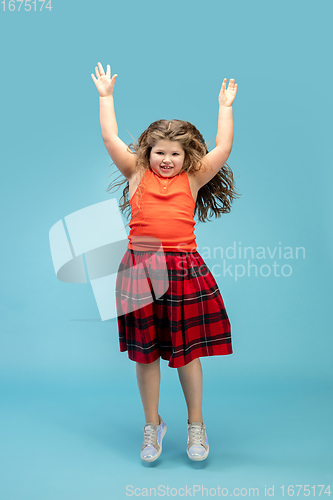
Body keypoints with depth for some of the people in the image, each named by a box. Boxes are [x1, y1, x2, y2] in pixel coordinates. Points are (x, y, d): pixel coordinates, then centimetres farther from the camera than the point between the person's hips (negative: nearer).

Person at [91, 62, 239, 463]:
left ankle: (196, 425, 27)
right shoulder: (137, 174, 10)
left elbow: (223, 149, 5)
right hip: (141, 268, 1)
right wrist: (106, 96, 14)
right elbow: (110, 139, 8)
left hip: (183, 268, 0)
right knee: (145, 352, 9)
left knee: (187, 351, 8)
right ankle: (152, 425, 28)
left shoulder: (192, 180, 9)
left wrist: (225, 107, 12)